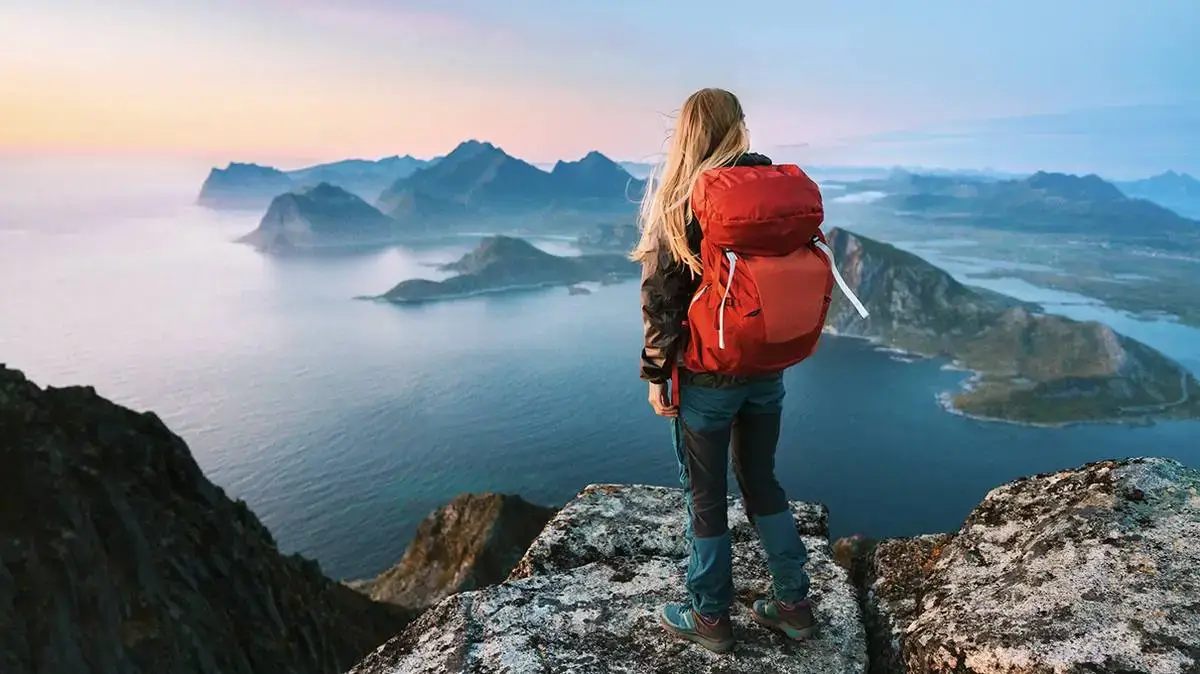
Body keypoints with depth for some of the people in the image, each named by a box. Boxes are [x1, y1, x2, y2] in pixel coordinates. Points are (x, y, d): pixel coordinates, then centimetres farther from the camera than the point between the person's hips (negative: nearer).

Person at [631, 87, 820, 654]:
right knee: (761, 481, 21)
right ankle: (794, 604, 30)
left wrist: (656, 374, -5)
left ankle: (710, 618, 26)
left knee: (705, 495, 10)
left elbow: (661, 297, -13)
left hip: (708, 375, -5)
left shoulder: (678, 199, -13)